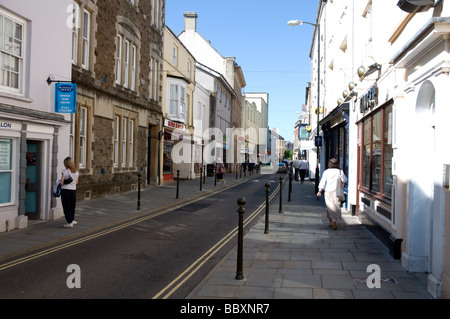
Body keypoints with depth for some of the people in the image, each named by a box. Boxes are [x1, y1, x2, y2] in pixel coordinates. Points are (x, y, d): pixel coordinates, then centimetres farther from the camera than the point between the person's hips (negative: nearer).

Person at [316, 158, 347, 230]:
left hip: (328, 191, 2)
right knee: (336, 206, -1)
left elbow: (323, 182, -4)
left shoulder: (326, 172, 1)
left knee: (329, 207, 12)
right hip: (336, 191, -2)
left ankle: (330, 222, 15)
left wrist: (320, 191, -7)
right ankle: (334, 220, -20)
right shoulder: (340, 172, -3)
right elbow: (344, 181, 8)